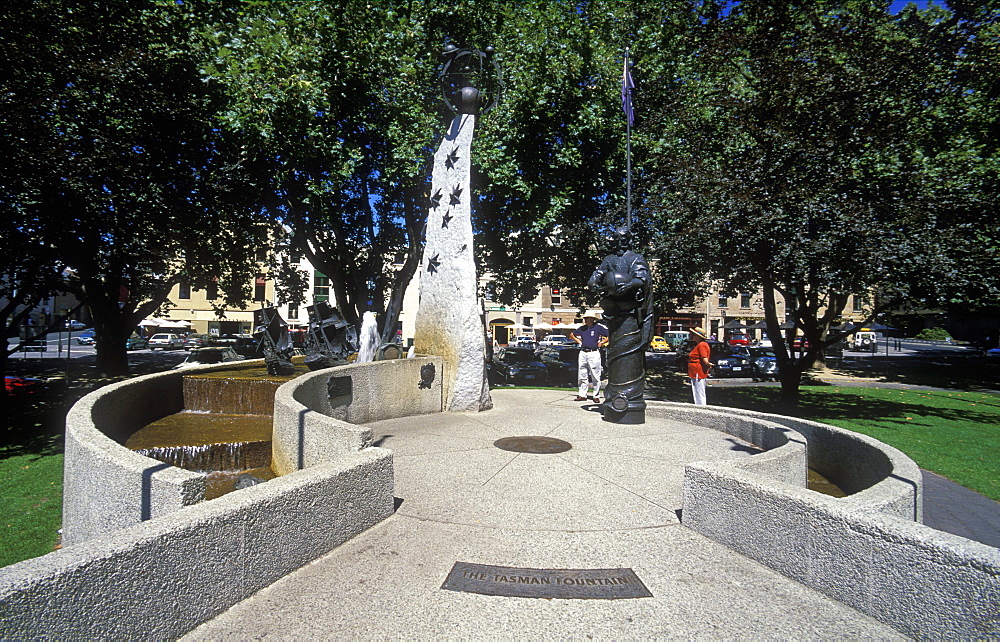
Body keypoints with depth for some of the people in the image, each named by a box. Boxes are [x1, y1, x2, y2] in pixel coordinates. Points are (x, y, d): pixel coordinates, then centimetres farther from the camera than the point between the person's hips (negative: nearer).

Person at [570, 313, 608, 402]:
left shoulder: (598, 327, -2)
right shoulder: (582, 328, 12)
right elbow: (571, 334, 28)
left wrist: (602, 343, -5)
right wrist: (578, 341, 16)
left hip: (594, 353, -5)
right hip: (583, 353, 5)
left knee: (595, 376, -2)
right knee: (582, 376, 8)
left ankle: (596, 396, 5)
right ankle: (582, 395, 15)